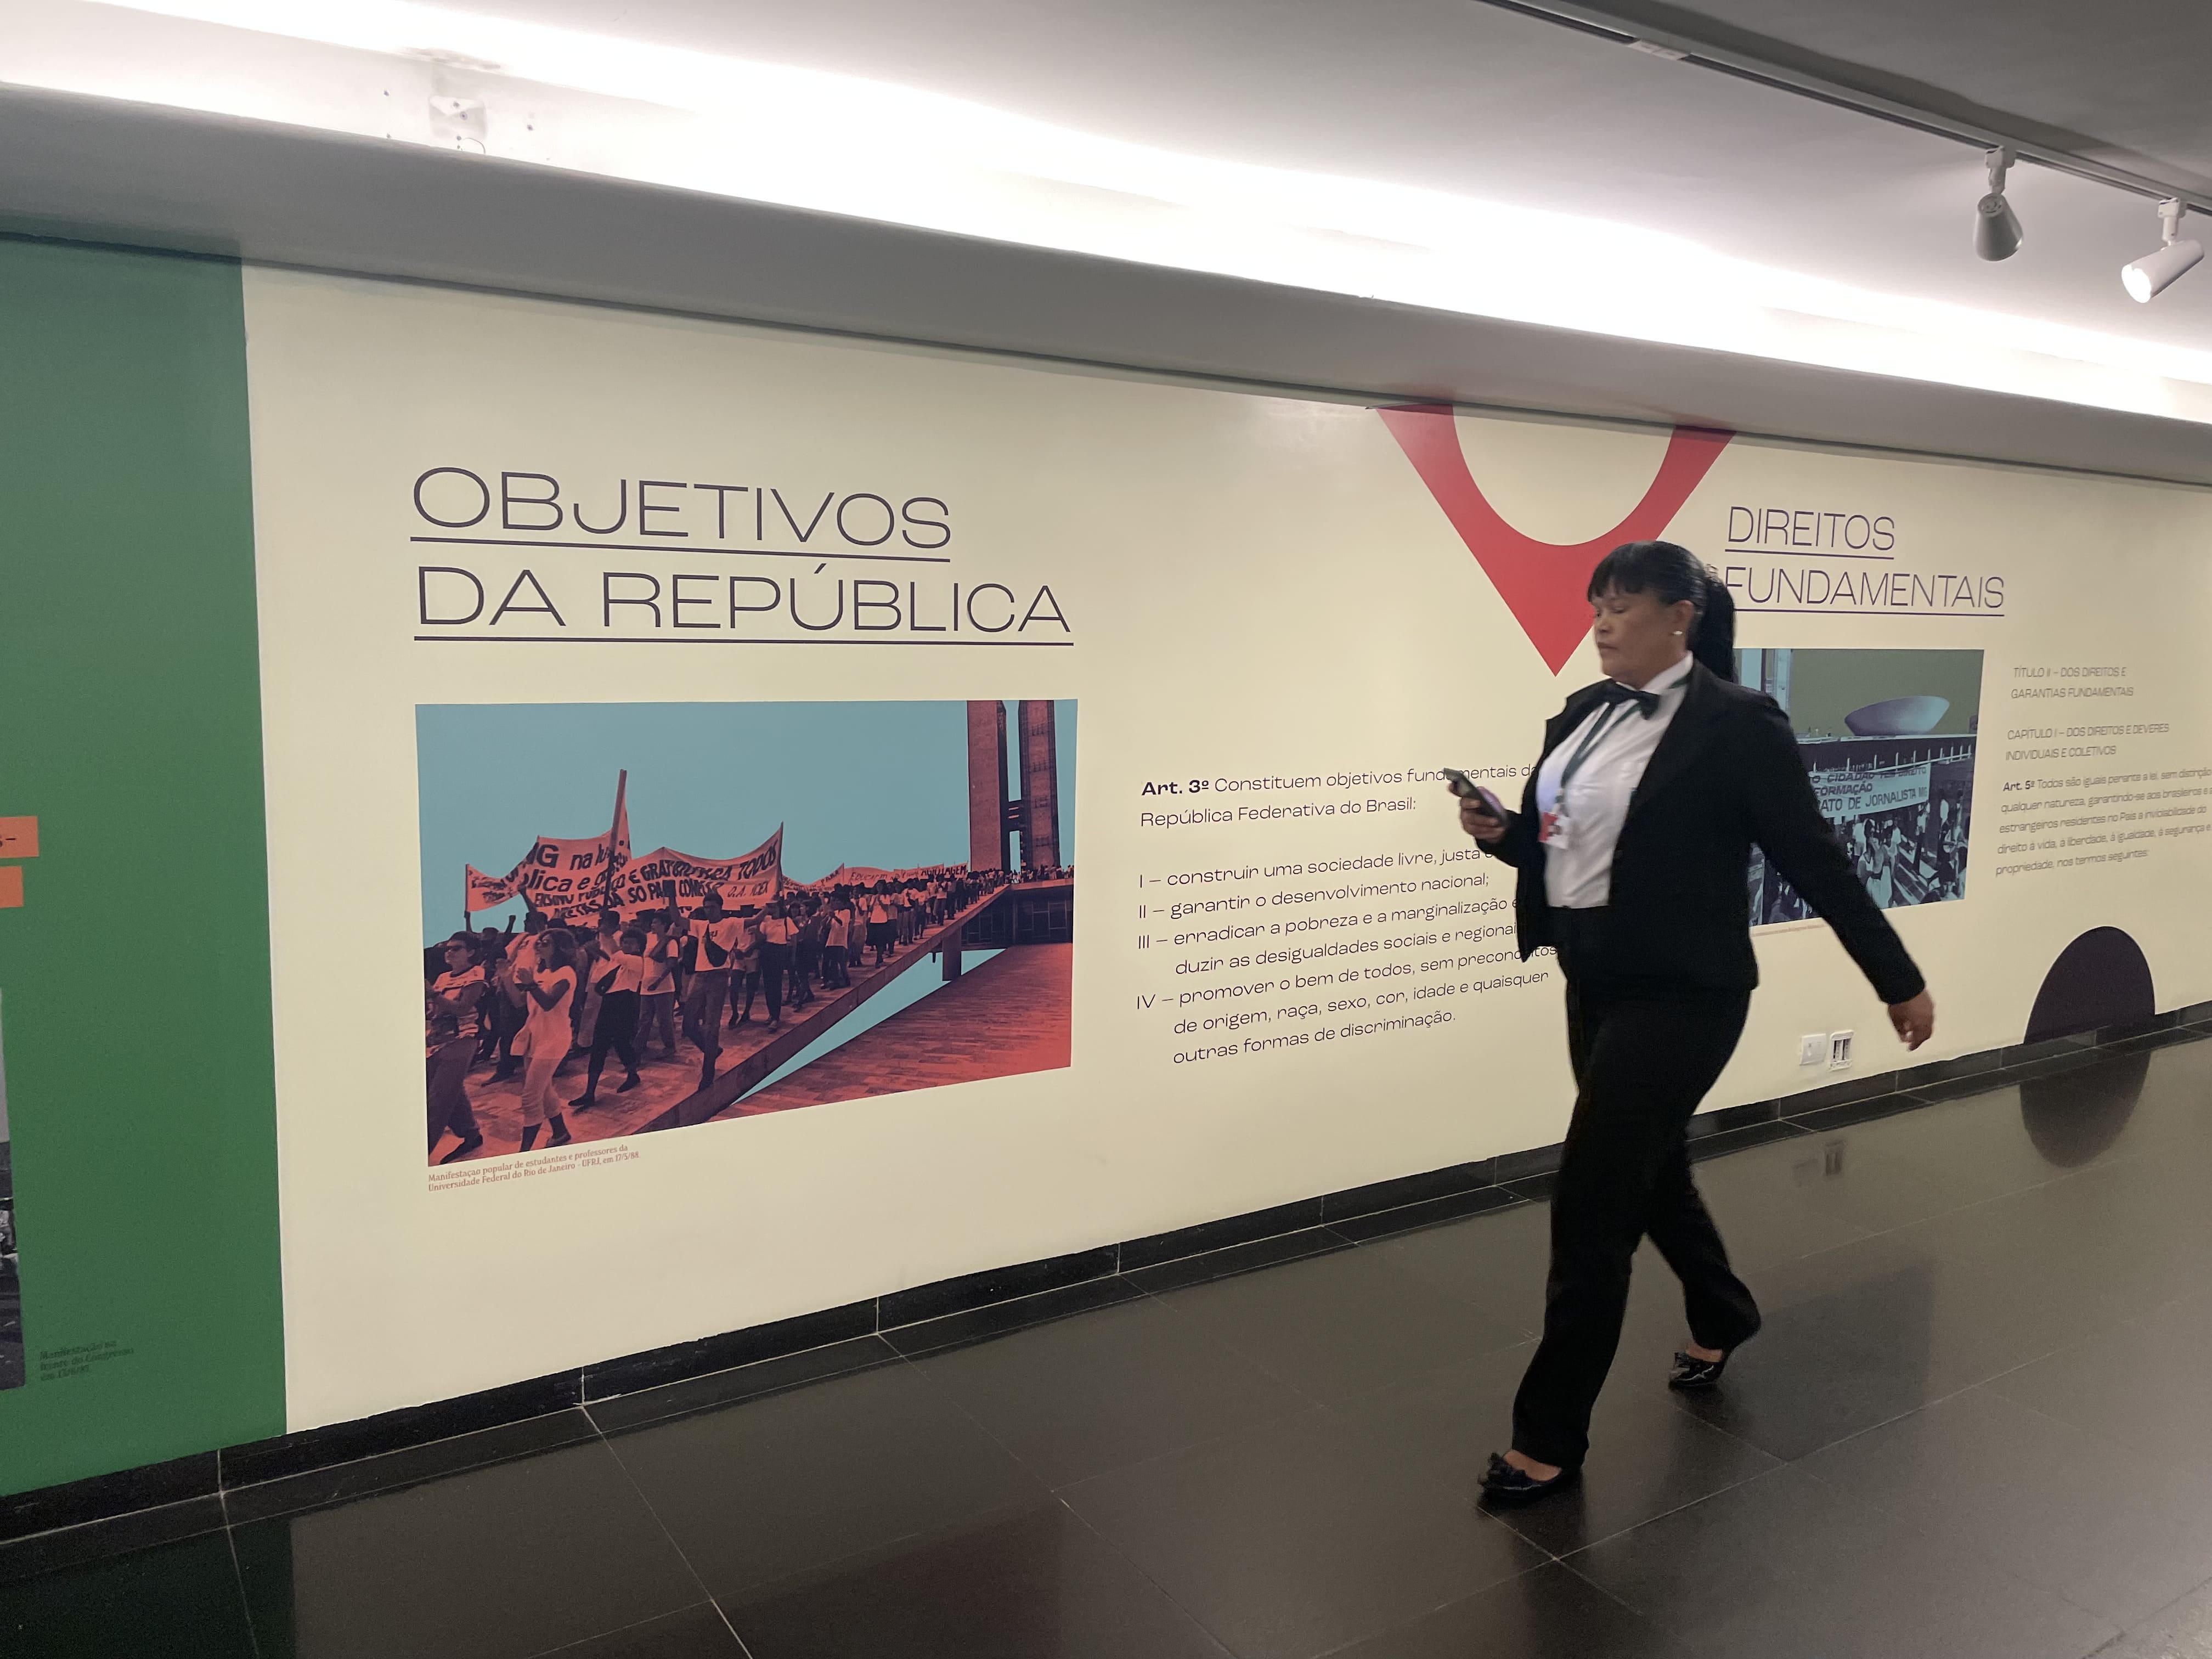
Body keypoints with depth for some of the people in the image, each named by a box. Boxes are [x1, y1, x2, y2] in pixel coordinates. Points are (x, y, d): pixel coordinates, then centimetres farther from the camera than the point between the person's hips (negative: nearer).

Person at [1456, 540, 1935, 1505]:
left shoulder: (1736, 724, -13)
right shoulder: (1581, 715, 6)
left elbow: (1815, 861, -9)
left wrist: (1899, 982, -3)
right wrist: (1500, 833, -6)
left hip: (1679, 996, -7)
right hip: (1594, 987, 7)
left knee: (1590, 1206, -6)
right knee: (1650, 1172, 23)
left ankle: (1551, 1437, 8)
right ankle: (1722, 1317, 51)